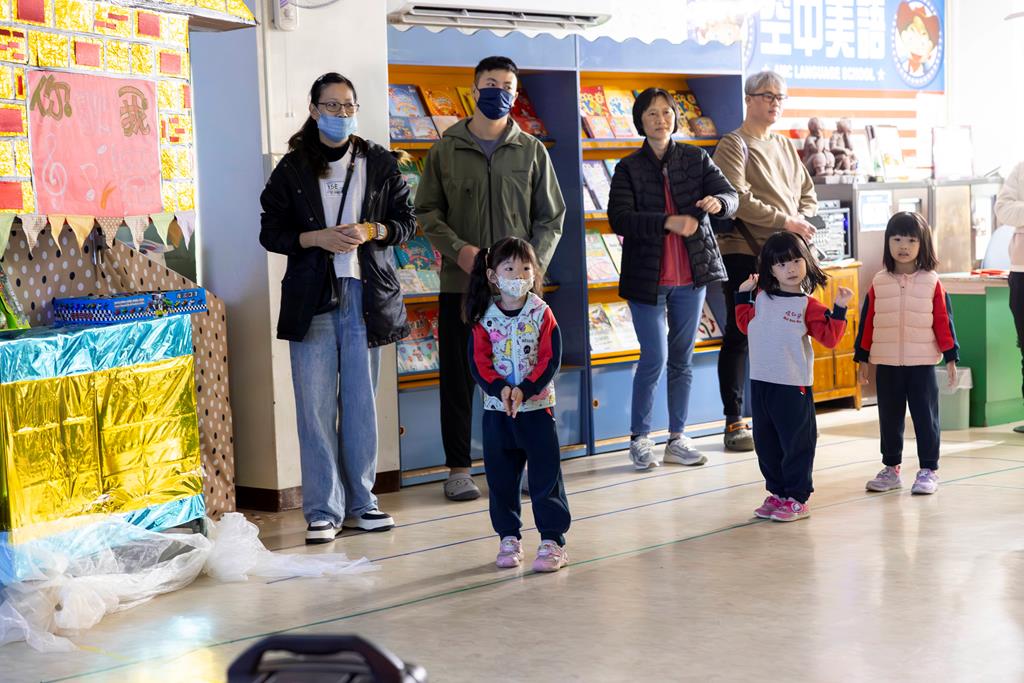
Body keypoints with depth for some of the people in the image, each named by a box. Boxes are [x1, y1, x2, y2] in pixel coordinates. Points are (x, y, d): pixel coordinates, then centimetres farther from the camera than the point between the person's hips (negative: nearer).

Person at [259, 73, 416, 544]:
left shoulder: (380, 164, 9)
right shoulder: (292, 169, 5)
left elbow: (405, 221, 11)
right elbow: (270, 232, 4)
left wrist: (370, 231, -8)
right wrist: (318, 238, -11)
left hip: (366, 294, 1)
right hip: (312, 297, -1)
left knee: (361, 403, 6)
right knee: (316, 406, -4)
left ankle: (360, 501, 15)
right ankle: (322, 510, 1)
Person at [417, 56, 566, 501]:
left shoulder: (531, 151, 7)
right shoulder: (446, 151, 5)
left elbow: (550, 218, 7)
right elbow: (427, 211, 5)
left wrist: (535, 265, -8)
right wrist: (458, 249, -12)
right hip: (460, 283, 0)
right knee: (459, 377, 3)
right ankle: (458, 468, 11)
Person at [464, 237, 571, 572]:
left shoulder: (542, 314, -5)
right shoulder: (484, 318, -2)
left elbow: (550, 360, -9)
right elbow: (478, 361, -5)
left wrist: (524, 390, -19)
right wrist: (500, 389, -21)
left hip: (536, 405, -2)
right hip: (496, 409, 2)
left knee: (546, 474, -2)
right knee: (500, 476, 10)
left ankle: (553, 539, 4)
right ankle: (509, 537, 22)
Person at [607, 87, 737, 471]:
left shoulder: (696, 159, 6)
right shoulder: (629, 168, -1)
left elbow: (730, 196, -4)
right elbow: (620, 219, -14)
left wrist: (718, 201, -28)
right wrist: (668, 222, -25)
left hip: (691, 275, 3)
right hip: (647, 278, -3)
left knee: (682, 358, 9)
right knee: (655, 358, -7)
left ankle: (677, 439, 17)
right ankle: (640, 439, 7)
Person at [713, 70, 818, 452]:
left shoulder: (786, 146, 17)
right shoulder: (734, 146, -5)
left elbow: (808, 193, 19)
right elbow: (739, 200, -17)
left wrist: (802, 222, -2)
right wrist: (785, 221, -18)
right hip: (744, 253, -6)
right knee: (739, 336, -2)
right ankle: (734, 421, 4)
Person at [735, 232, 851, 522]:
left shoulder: (808, 305, -6)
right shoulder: (762, 298, 9)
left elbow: (829, 337, -10)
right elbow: (746, 324, 25)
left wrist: (838, 310, -19)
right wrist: (743, 295, 19)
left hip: (793, 386, -6)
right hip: (760, 381, 6)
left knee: (795, 442, 1)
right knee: (765, 443, 12)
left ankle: (797, 498, 9)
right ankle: (777, 493, 24)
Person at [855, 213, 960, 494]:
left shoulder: (931, 282, -2)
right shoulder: (878, 283, 3)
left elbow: (943, 321, 0)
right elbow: (867, 322, 7)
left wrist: (951, 356, -2)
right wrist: (862, 358, 7)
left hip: (922, 364, -2)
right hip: (886, 365, 2)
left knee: (925, 417, 2)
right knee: (889, 418, 11)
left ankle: (928, 470, 10)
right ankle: (891, 468, 21)